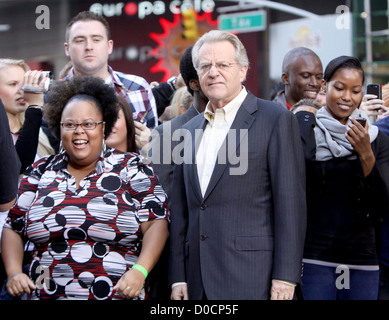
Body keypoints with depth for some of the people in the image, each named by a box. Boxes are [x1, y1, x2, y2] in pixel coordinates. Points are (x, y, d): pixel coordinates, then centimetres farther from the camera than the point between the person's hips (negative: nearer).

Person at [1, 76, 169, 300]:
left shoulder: (131, 168, 0)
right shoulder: (41, 172, 9)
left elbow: (156, 223, -6)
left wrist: (139, 271, -19)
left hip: (118, 293, -2)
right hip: (46, 293, 3)